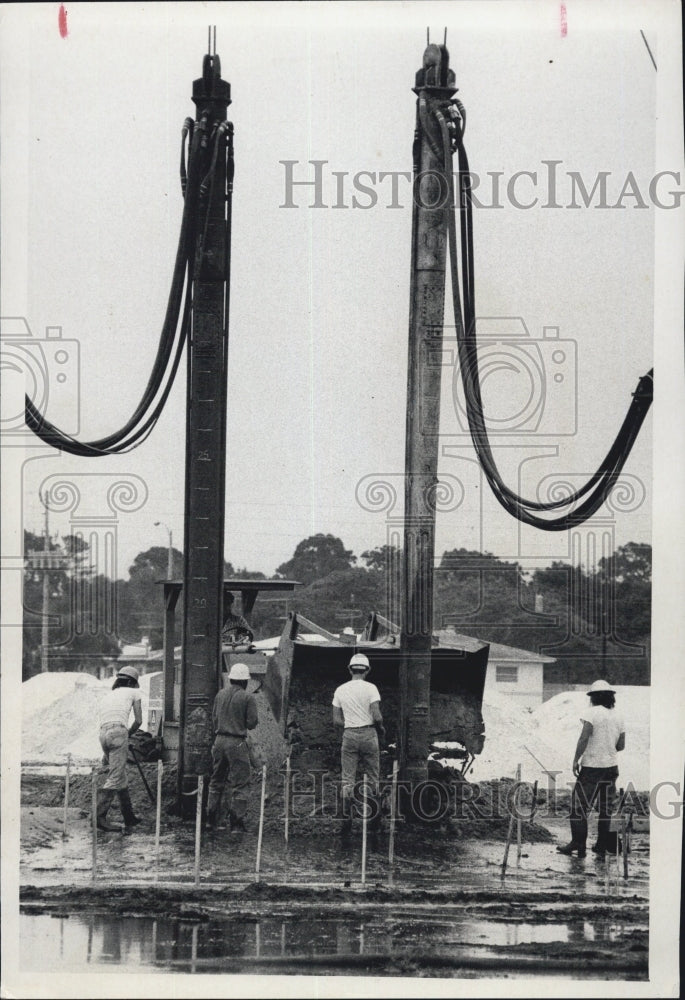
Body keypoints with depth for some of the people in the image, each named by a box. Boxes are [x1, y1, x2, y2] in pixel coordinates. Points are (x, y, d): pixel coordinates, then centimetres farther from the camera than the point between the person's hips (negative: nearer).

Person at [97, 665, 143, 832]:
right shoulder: (132, 692, 16)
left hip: (103, 734, 6)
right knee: (115, 778, -8)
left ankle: (129, 818, 24)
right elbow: (138, 721, 10)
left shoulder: (107, 696, 30)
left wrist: (106, 753, 31)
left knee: (121, 776, 16)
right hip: (118, 732, -6)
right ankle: (99, 816, -19)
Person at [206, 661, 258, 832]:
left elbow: (214, 718, 12)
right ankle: (237, 822, -1)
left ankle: (210, 818, 19)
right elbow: (252, 723, -9)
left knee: (216, 781, 16)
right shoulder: (247, 697, -10)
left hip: (220, 740, 5)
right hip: (237, 743, -5)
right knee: (239, 783, 1)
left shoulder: (220, 694, 6)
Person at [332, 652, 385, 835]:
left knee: (347, 780, 6)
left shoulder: (340, 690, 4)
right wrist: (381, 729, 5)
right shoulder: (370, 688, -7)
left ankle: (346, 819, 2)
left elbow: (336, 720, 4)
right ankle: (375, 818, 13)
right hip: (368, 734, -2)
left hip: (349, 735, 2)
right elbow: (377, 717, -14)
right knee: (372, 778, 9)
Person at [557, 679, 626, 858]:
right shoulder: (618, 715, 8)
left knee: (579, 806, 2)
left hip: (592, 767, -6)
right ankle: (603, 846, 17)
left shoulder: (591, 712, -10)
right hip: (611, 767, 6)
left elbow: (584, 738, -20)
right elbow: (621, 746, 10)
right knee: (606, 808, 14)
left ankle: (578, 845, 2)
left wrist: (576, 759, -13)